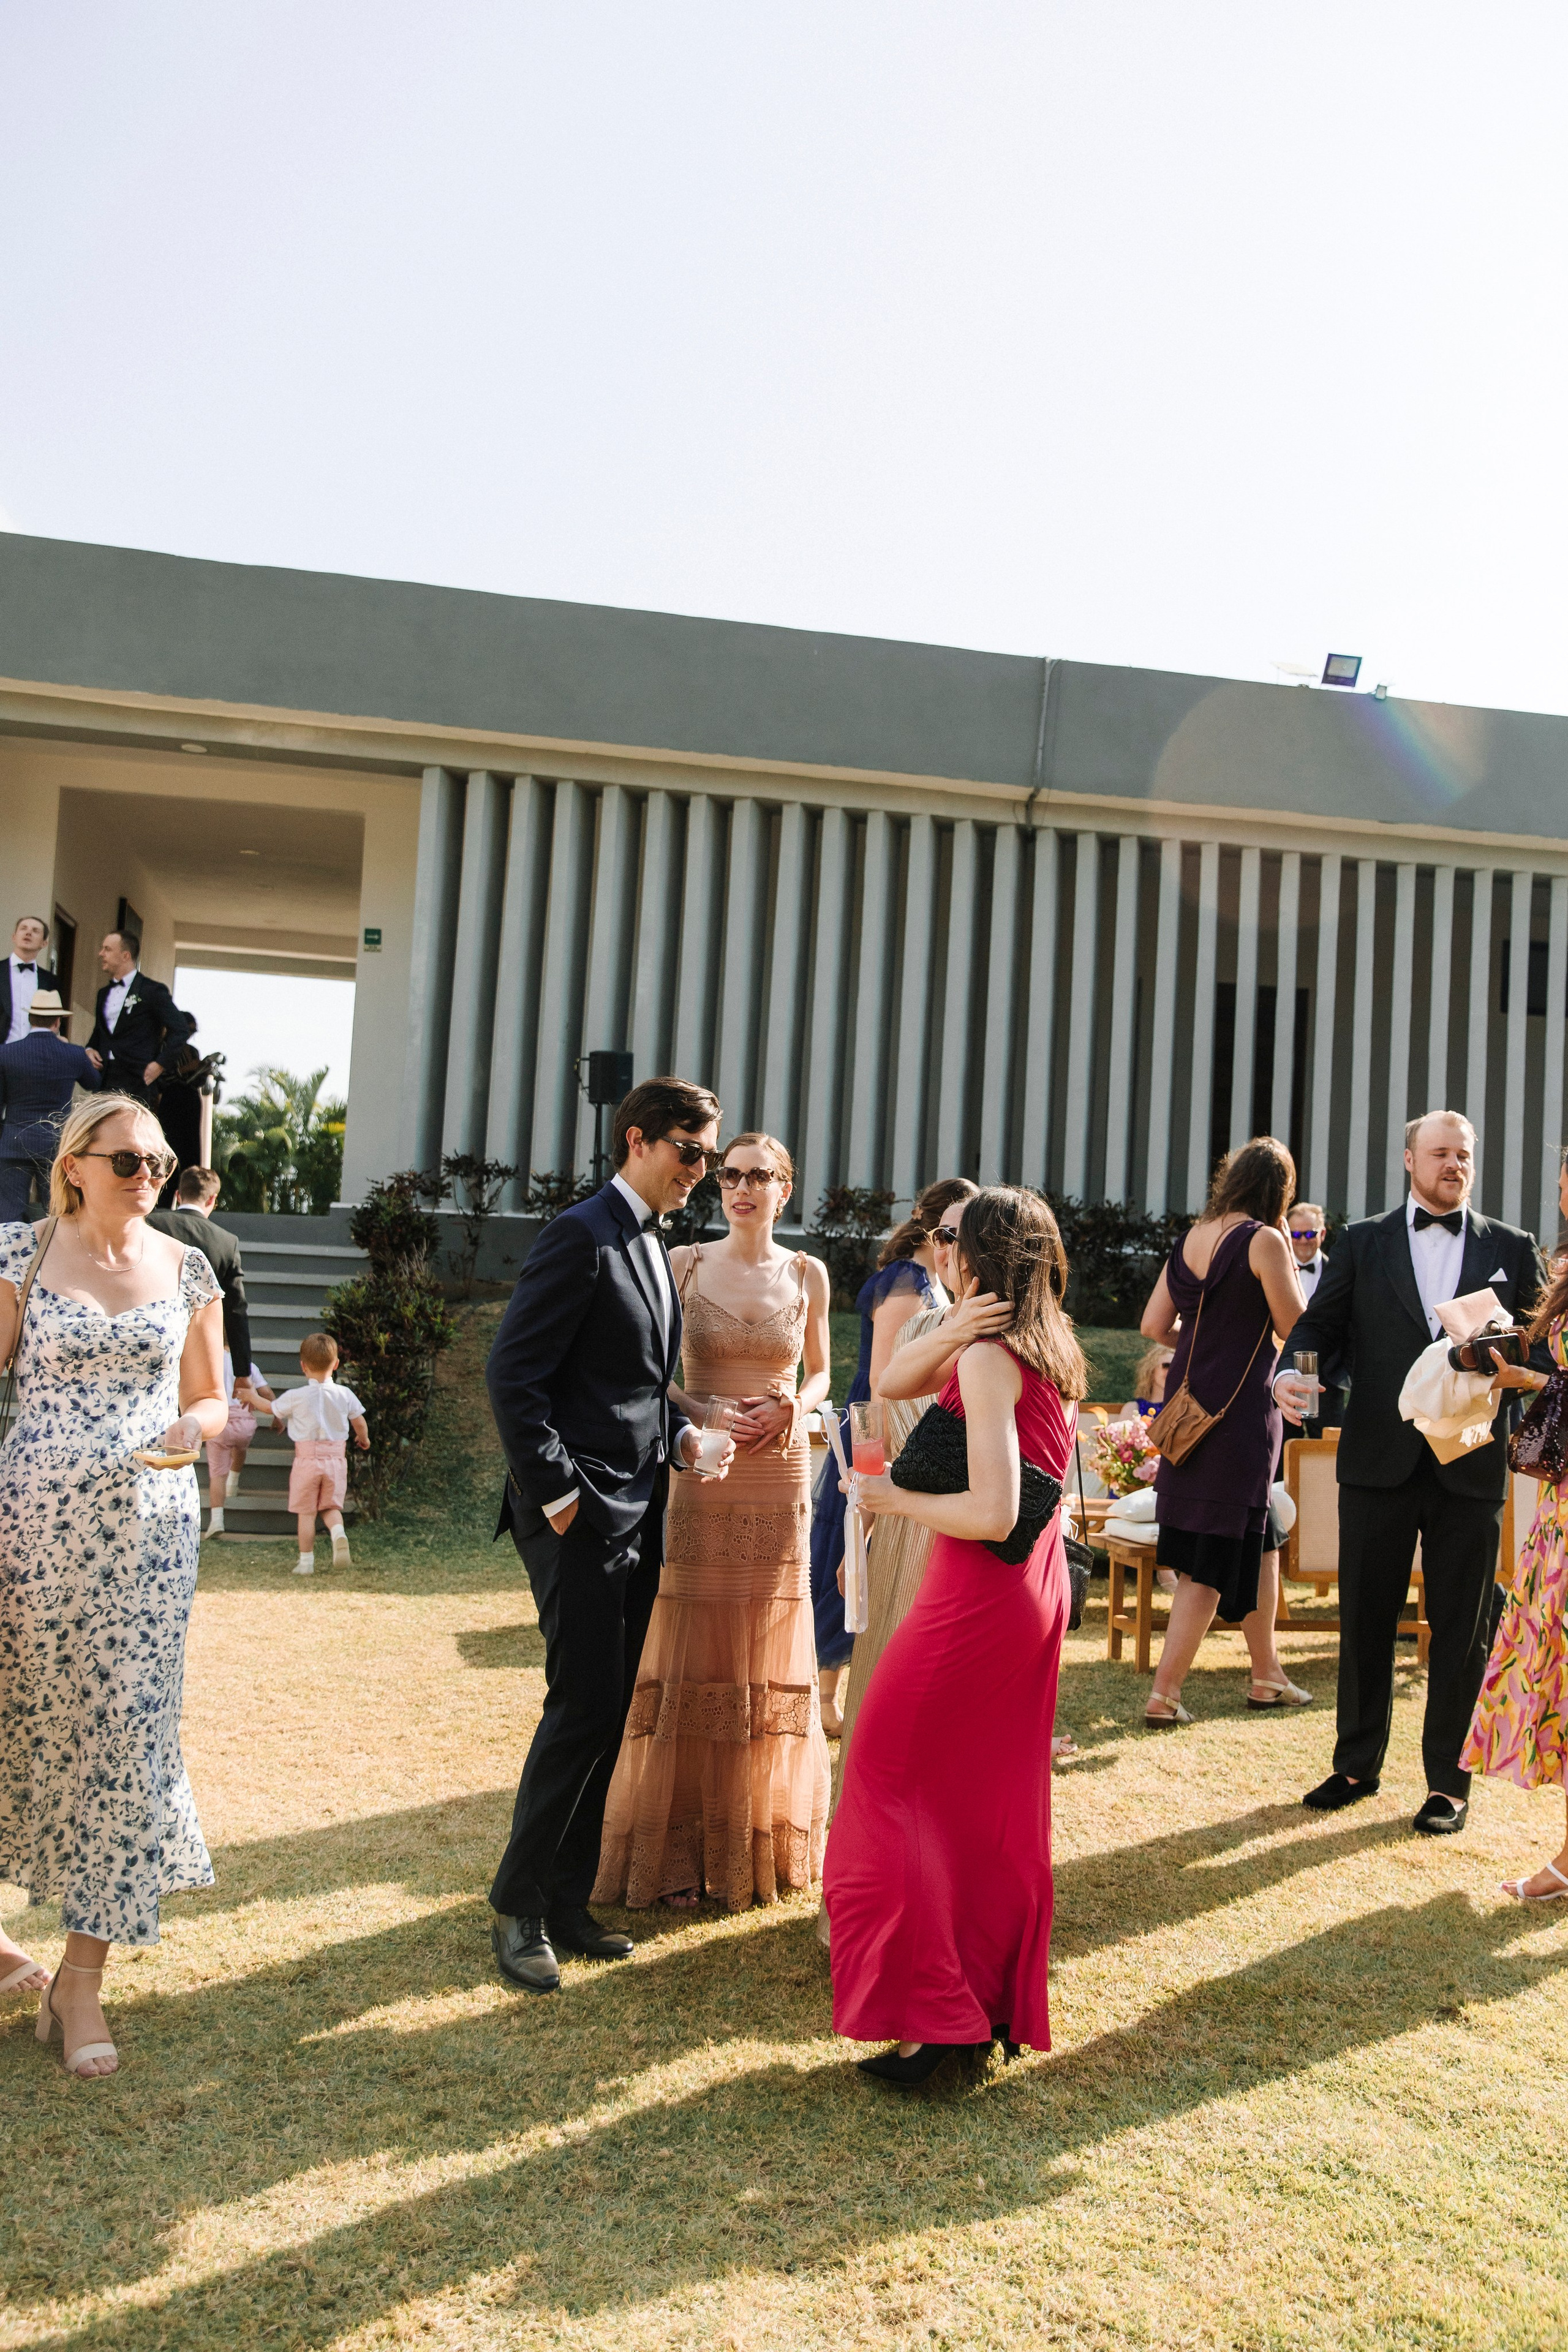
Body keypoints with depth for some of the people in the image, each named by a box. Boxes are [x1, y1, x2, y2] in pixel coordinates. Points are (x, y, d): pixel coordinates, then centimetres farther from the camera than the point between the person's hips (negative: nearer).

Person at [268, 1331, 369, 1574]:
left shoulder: (295, 1397, -8)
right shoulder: (345, 1395, -2)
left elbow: (270, 1408, 9)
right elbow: (360, 1423, 8)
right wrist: (364, 1440, 31)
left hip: (307, 1459, -2)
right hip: (336, 1458, 2)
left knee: (306, 1512, 8)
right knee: (331, 1506, 14)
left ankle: (306, 1561, 12)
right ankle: (338, 1534, -16)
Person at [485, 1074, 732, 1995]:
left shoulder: (654, 1249, 16)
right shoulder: (582, 1238, -12)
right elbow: (513, 1374, -16)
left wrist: (679, 1431, 5)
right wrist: (558, 1494, -17)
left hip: (637, 1515, 9)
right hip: (582, 1517, -9)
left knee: (605, 1716, 11)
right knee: (583, 1708, -6)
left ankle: (567, 1901, 22)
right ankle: (520, 1908, 9)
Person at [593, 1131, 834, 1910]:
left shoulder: (807, 1274, 6)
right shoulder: (684, 1264, 1)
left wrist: (792, 1406, -6)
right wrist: (704, 1417, -14)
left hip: (777, 1480, 2)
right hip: (695, 1474, -1)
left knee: (768, 1656, 7)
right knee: (687, 1651, 0)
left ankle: (760, 1840, 21)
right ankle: (679, 1846, 11)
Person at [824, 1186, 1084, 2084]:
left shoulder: (988, 1359, -19)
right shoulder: (1050, 1347, 8)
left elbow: (993, 1511, -25)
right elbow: (893, 1381, 10)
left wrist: (898, 1499, -13)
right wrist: (960, 1324, -4)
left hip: (978, 1600, -9)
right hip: (1036, 1596, 9)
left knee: (896, 1783, 3)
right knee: (997, 1801, 17)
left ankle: (933, 2013, 5)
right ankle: (1001, 1999, 28)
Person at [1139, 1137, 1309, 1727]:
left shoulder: (1190, 1239, 8)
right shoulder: (1263, 1241, -12)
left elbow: (1153, 1326, 10)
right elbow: (1294, 1325, -8)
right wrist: (1286, 1250, 1)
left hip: (1188, 1405, 7)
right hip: (1240, 1411, -7)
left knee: (1259, 1543, 20)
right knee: (1211, 1565, 0)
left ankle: (1267, 1675, 29)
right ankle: (1164, 1693, 2)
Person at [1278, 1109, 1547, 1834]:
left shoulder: (1512, 1248, 8)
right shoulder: (1363, 1243, 8)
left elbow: (1542, 1341, 6)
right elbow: (1319, 1322, 3)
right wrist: (1292, 1369, -17)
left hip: (1470, 1466, 0)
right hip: (1379, 1459, 1)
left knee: (1461, 1629, 6)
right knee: (1364, 1618, 9)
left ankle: (1448, 1781, 19)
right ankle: (1357, 1765, 24)